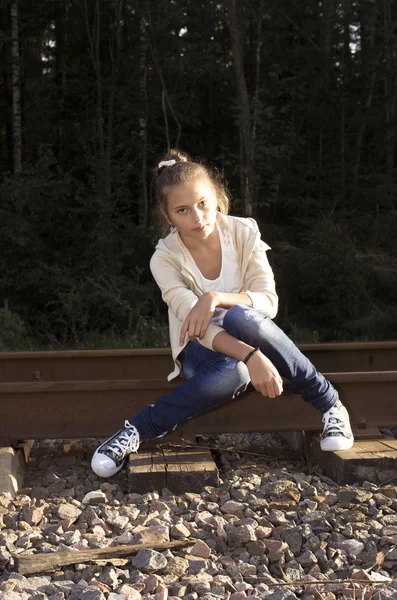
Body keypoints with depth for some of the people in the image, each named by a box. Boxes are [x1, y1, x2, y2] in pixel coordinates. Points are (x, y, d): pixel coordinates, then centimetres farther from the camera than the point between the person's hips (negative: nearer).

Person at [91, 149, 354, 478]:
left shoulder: (244, 232, -12)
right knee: (231, 373, -40)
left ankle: (329, 403, -25)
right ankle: (138, 431, -27)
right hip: (202, 348, -2)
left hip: (247, 334, 2)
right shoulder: (165, 259, -17)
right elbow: (198, 327, -28)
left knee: (240, 317, -38)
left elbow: (269, 302, -17)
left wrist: (216, 298, -35)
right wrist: (250, 356, -44)